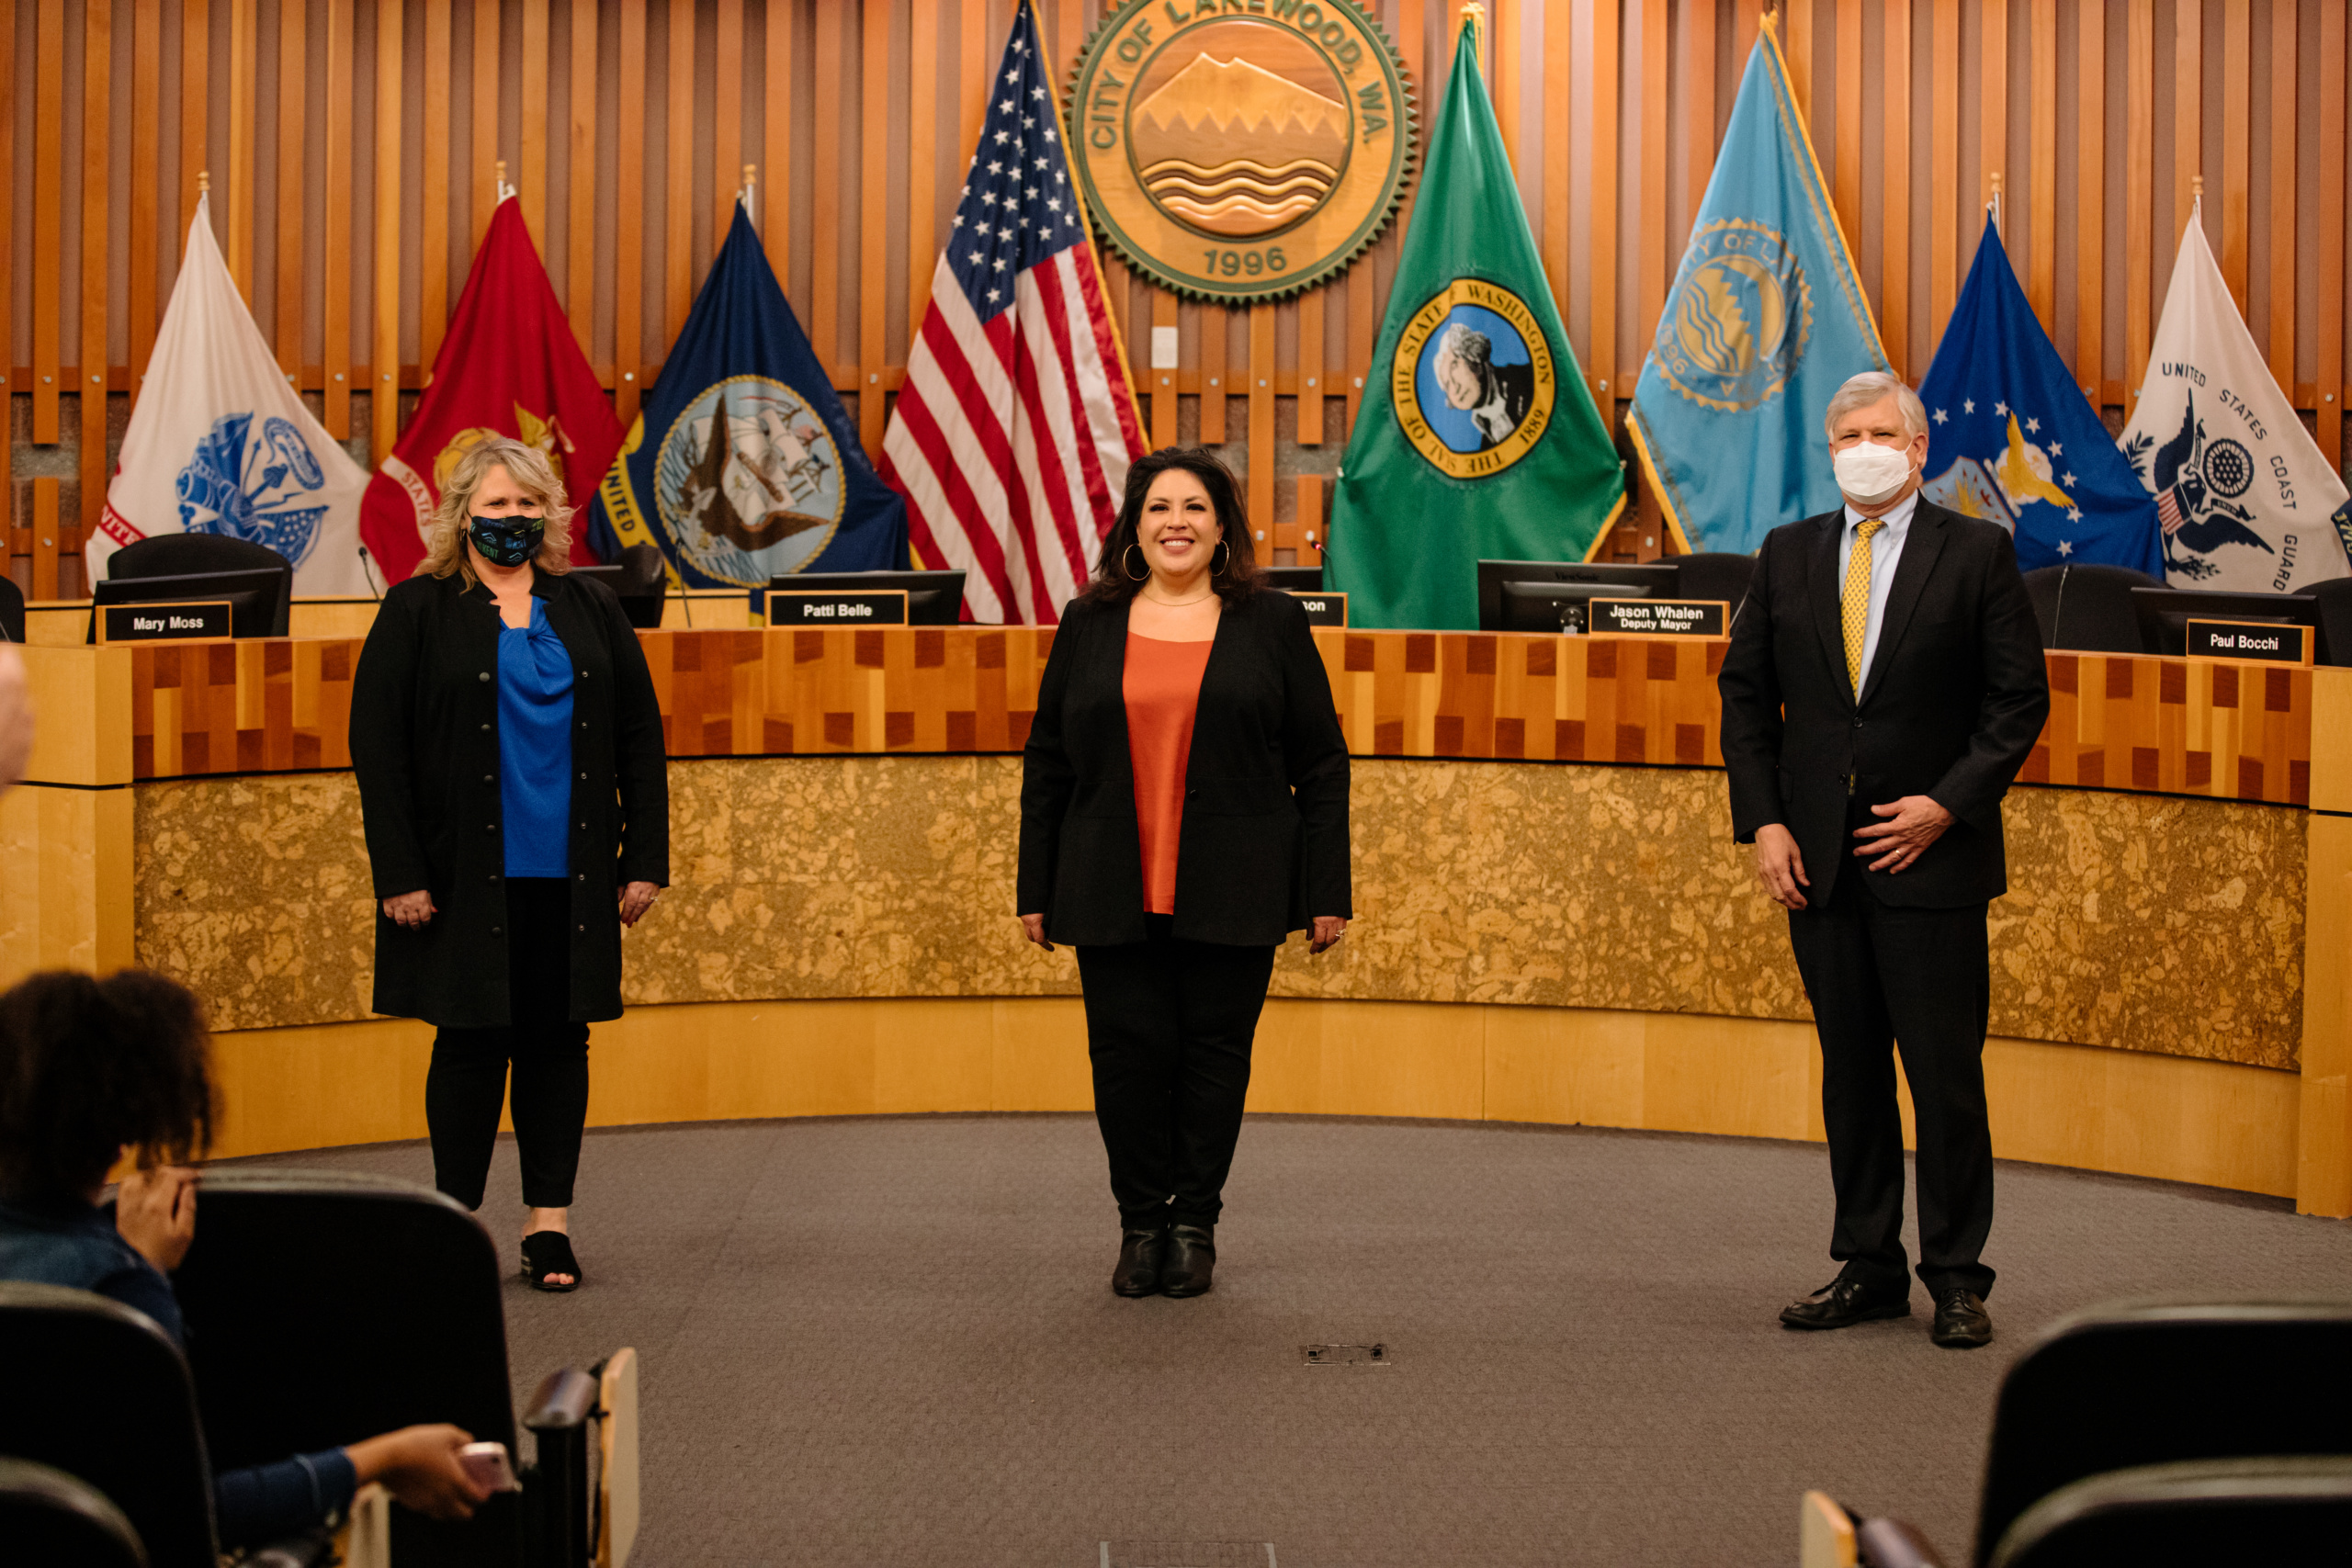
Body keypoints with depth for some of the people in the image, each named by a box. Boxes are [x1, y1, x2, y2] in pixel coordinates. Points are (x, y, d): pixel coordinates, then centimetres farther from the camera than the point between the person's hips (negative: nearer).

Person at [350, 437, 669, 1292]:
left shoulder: (590, 608, 11)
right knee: (471, 1042, 1)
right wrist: (398, 873, -10)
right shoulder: (417, 612, 1)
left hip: (570, 875, 3)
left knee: (558, 1039, 5)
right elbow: (376, 746, -3)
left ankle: (549, 1219, 13)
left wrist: (645, 859, 4)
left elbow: (640, 736, 11)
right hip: (465, 873, -3)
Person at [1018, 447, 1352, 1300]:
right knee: (1128, 1053, 0)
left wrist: (1327, 893, -1)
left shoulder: (1271, 624, 5)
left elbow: (1322, 766, 4)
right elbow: (1046, 765, 11)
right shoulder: (1088, 625, 9)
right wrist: (1036, 892, 7)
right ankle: (1141, 1223, 12)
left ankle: (1194, 1222, 14)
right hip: (1113, 895, 1)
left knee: (1215, 1052, 3)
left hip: (1230, 897, -1)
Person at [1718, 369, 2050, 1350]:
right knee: (1849, 1072, 10)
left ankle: (1957, 1277, 8)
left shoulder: (1976, 553, -1)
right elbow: (1746, 692, 11)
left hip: (1932, 857, -3)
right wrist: (1761, 822, 0)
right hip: (1818, 859, 4)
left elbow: (2019, 699, -2)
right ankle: (1868, 1268, 18)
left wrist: (1947, 803, -12)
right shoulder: (1788, 555, 10)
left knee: (1946, 1074, -2)